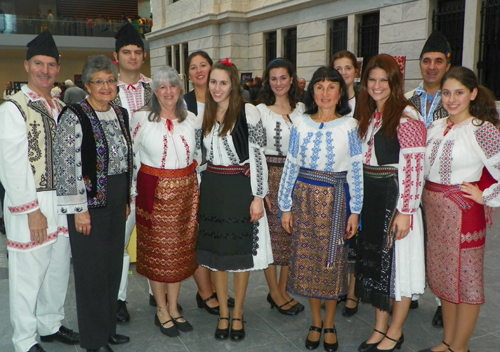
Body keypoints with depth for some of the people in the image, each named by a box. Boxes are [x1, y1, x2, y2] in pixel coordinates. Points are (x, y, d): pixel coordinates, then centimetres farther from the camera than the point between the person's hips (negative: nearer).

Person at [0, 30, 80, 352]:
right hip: (30, 204, -6)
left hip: (62, 200, 7)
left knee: (59, 268, 16)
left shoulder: (62, 108, 12)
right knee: (28, 273, 3)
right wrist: (31, 210, -15)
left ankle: (51, 325, 35)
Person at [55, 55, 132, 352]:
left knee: (114, 264, 14)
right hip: (90, 202, -6)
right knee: (92, 268, 3)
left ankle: (109, 328, 31)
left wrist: (127, 199, 14)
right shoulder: (74, 116, -11)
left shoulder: (121, 114, 9)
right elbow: (66, 165, -15)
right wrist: (79, 209, -16)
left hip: (117, 201, 7)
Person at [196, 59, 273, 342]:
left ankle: (238, 314, 22)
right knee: (216, 250, 10)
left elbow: (259, 156, -10)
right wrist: (201, 191, 13)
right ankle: (223, 314, 25)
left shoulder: (248, 112, -10)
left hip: (240, 188, -5)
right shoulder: (206, 114, 8)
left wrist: (259, 196, -13)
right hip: (212, 188, 5)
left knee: (241, 252, 6)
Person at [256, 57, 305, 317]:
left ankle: (283, 289, 21)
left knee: (292, 233, 7)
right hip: (270, 175, -4)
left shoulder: (301, 109, 10)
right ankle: (275, 292, 16)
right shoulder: (260, 110, -2)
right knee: (271, 233, 0)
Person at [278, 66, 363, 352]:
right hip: (305, 197, 2)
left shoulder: (350, 126, -2)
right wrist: (286, 206, 3)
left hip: (336, 199, -1)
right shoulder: (301, 125, 2)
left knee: (333, 260, 5)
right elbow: (291, 166, 4)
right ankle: (316, 322, 26)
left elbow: (356, 171, -2)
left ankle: (330, 325, 24)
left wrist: (355, 211, -5)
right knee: (307, 258, 7)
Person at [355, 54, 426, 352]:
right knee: (373, 260, 13)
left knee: (397, 261, 4)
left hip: (395, 197, -8)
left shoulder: (407, 117, -14)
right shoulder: (369, 115, 11)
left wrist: (405, 211, -21)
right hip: (370, 197, 8)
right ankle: (380, 328, 28)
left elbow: (414, 167, -18)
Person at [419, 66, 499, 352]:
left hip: (462, 212, -7)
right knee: (443, 277, 17)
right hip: (433, 210, 7)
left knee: (466, 280, 7)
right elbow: (425, 166, 17)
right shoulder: (436, 127, 6)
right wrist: (427, 199, 7)